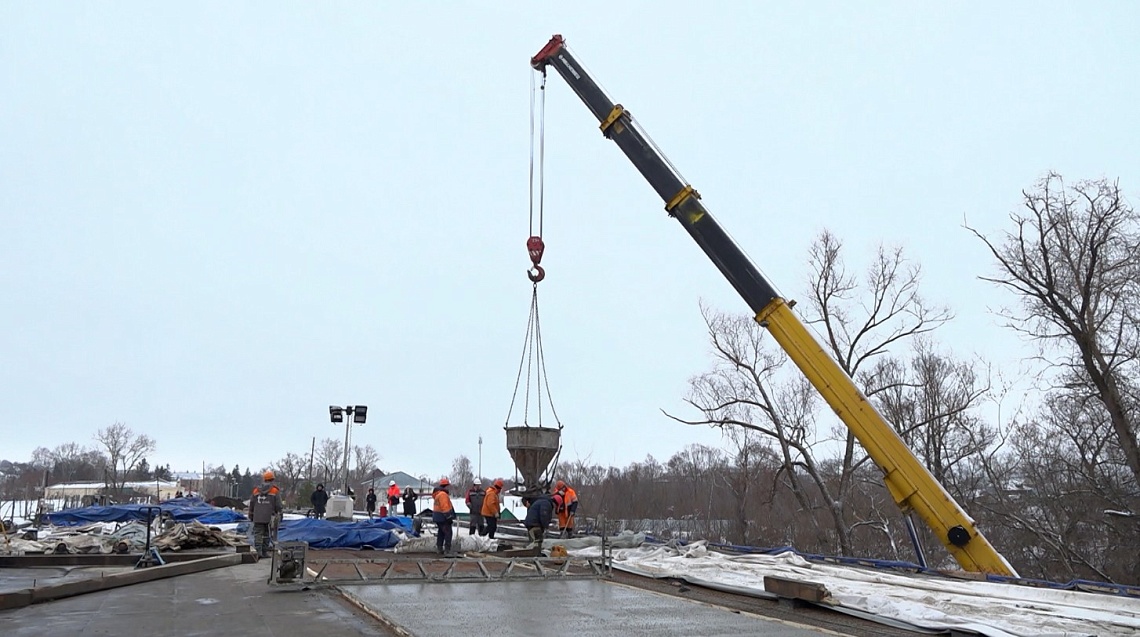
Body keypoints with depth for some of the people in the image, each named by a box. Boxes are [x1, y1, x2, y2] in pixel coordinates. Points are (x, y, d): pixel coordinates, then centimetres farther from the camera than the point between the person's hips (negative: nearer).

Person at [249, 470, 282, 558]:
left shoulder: (256, 489, 8)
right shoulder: (275, 490, -2)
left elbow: (251, 504, 11)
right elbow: (278, 505, -4)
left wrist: (251, 515, 20)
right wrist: (279, 516, 4)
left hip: (258, 517, 2)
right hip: (269, 517, -2)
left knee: (258, 534, 1)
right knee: (266, 534, 6)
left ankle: (258, 551, -11)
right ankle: (265, 552, 8)